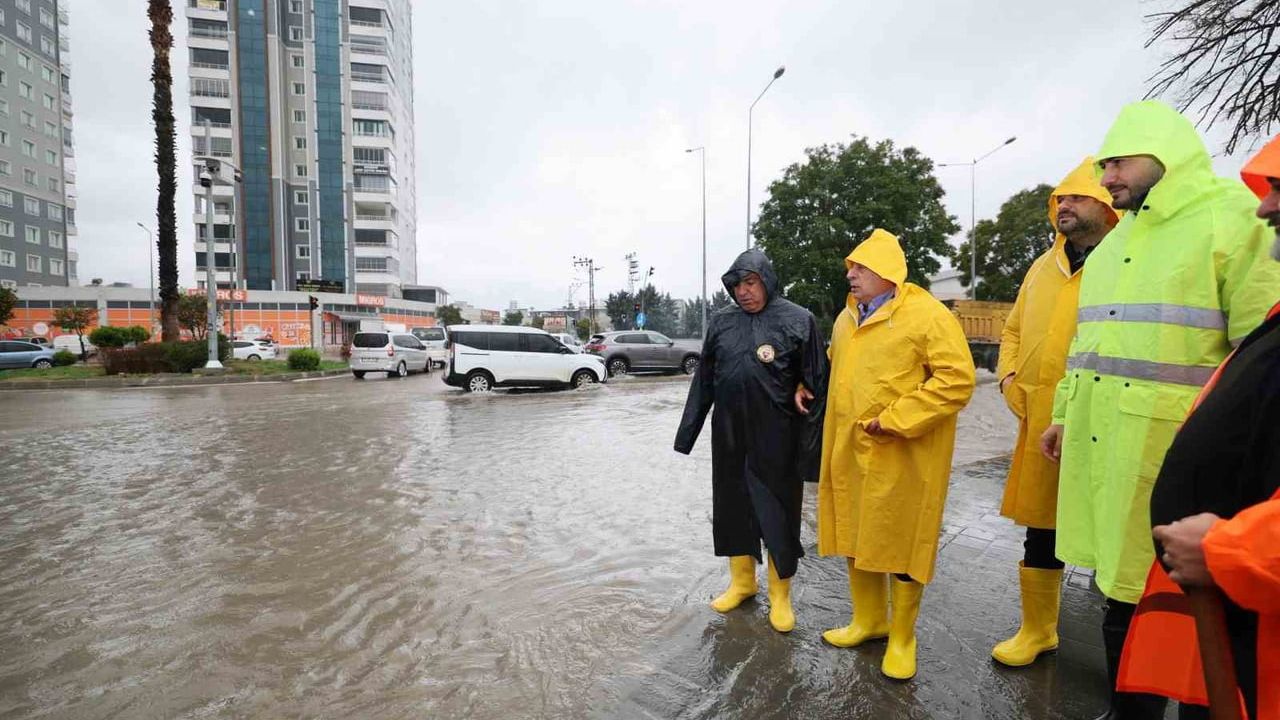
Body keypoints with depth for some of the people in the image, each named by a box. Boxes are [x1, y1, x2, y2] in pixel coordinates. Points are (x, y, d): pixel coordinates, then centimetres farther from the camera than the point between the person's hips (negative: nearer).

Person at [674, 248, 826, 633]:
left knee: (778, 513, 7)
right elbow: (703, 381, 10)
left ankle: (780, 595, 27)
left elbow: (816, 385, -6)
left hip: (776, 438, -4)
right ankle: (742, 582, 35)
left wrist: (812, 444, -10)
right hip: (728, 436, 4)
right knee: (732, 506, 14)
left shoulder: (799, 320, -5)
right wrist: (688, 432, 8)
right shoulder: (721, 322, 6)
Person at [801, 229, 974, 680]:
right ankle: (868, 620, 37)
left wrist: (896, 420, -21)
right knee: (855, 537, 16)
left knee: (900, 543, 6)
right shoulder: (847, 317, 13)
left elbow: (957, 379, -18)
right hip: (848, 450, 7)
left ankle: (902, 638, 27)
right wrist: (808, 387, 10)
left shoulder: (927, 315, -11)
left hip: (900, 456, -7)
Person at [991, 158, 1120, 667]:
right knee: (1041, 532, 15)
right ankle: (1037, 630, 33)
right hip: (1039, 424, 6)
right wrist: (1009, 377, 9)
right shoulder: (1043, 267, 16)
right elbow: (1013, 329, 24)